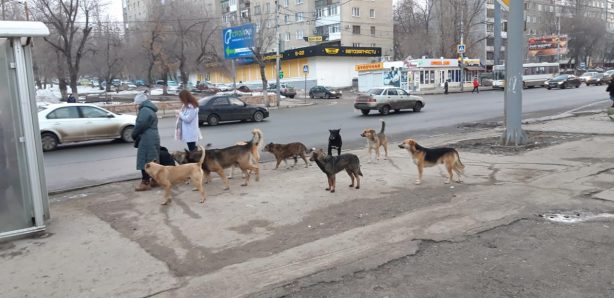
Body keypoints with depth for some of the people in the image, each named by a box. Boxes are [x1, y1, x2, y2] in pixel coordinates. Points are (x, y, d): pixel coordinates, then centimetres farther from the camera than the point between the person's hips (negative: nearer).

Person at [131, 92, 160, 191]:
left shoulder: (144, 110, -14)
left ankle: (145, 182, -4)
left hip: (147, 140, -10)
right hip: (153, 138, 10)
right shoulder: (151, 110, 18)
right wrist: (137, 135, 14)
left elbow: (140, 125, -20)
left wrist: (134, 134, -2)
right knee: (152, 161, 14)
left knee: (144, 161, -6)